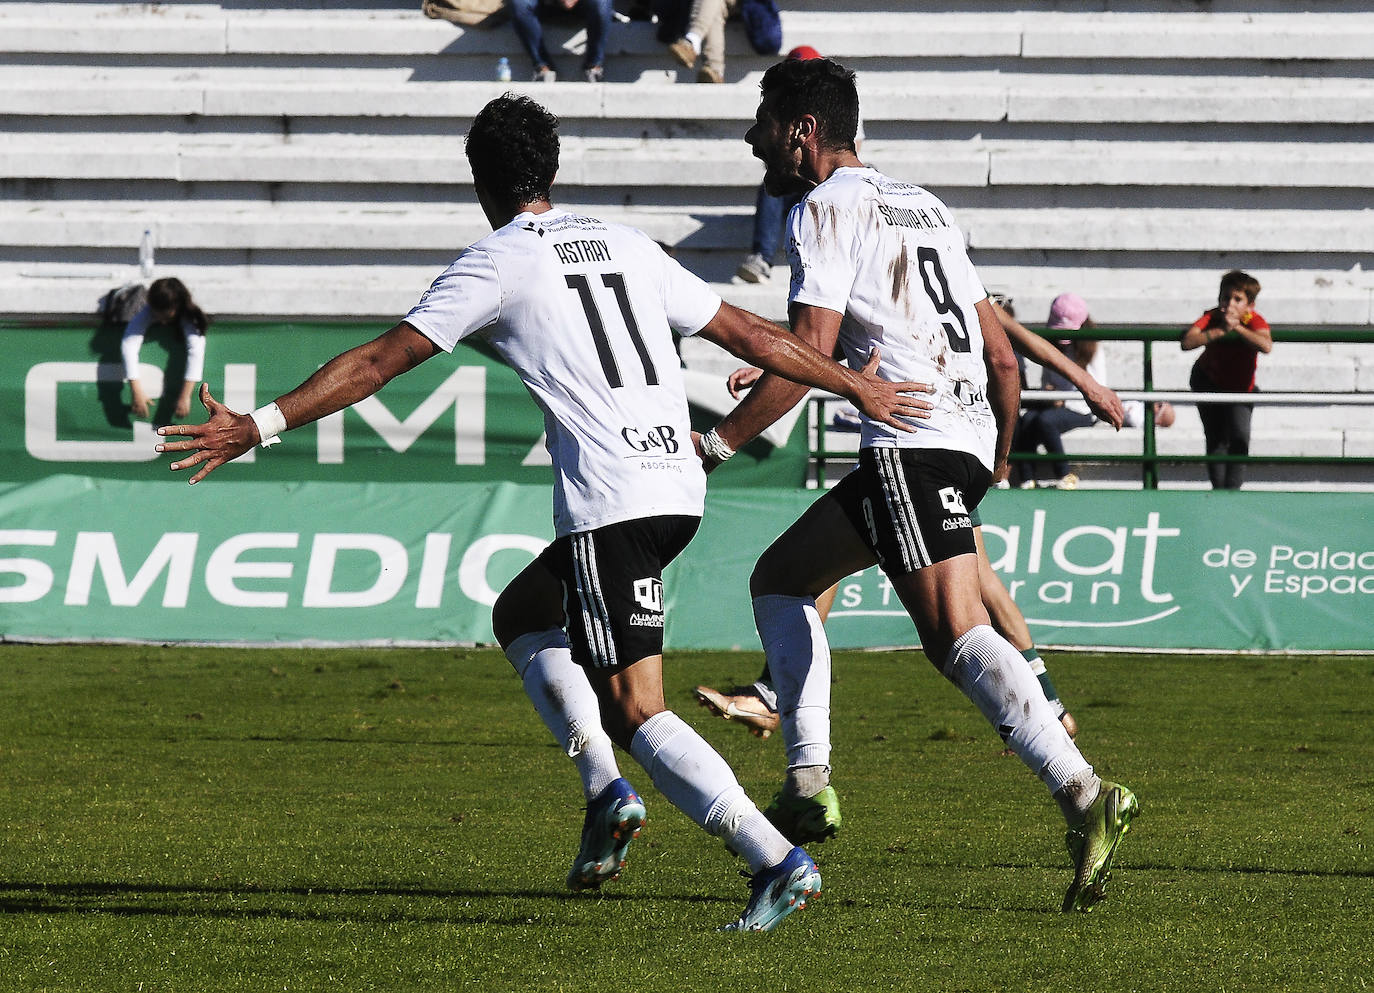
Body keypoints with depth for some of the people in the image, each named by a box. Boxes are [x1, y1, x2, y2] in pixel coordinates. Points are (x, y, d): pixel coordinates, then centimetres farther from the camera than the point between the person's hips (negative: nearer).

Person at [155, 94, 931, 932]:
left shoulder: (496, 265, 0)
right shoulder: (626, 246, 17)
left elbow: (381, 361, -3)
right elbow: (750, 335, 22)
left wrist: (261, 426, 0)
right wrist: (857, 387, 34)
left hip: (610, 502, -7)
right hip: (680, 487, 7)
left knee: (635, 711, -6)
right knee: (521, 615, 25)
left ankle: (777, 861, -17)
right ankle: (605, 789, 10)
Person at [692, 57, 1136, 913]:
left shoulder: (825, 210, 0)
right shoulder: (925, 209, 25)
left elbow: (809, 355, -10)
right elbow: (1002, 355, 24)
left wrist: (715, 446, -4)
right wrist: (999, 458, 36)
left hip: (912, 444, -9)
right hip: (969, 439, 9)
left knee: (956, 634, -18)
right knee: (780, 578, 16)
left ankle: (1085, 796, -31)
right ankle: (809, 781, 8)